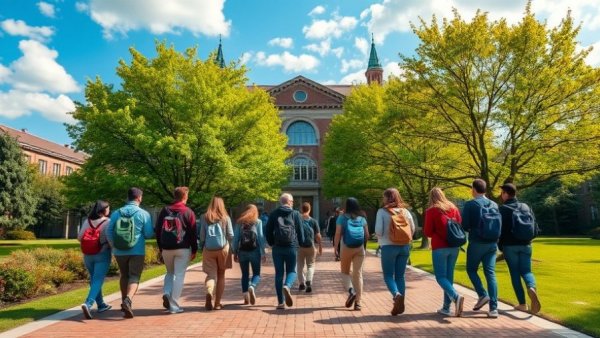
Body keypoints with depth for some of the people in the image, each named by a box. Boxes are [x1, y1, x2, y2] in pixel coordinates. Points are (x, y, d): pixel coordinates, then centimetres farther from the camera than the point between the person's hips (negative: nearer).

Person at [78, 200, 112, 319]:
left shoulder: (87, 221, 2)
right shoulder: (108, 222, -11)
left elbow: (79, 237, 3)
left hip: (87, 255, 5)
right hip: (102, 255, -5)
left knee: (94, 279, 17)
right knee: (98, 281, -4)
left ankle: (101, 305, 27)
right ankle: (88, 304, -23)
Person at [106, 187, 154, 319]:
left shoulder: (116, 213, 0)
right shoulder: (143, 214, -9)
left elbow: (108, 232, 1)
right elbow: (149, 234, -10)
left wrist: (114, 245, 18)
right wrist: (153, 230, 13)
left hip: (119, 252, 4)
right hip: (137, 252, -3)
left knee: (124, 276, 21)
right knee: (134, 277, 1)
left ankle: (124, 302, 29)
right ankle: (128, 300, -22)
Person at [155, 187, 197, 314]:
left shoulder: (164, 210, 7)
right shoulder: (188, 212, -4)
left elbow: (157, 230, 9)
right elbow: (193, 233, -5)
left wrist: (160, 248, 16)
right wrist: (194, 250, 3)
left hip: (166, 249, 4)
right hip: (183, 249, -4)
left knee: (170, 273, 22)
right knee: (179, 276, 2)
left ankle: (166, 293, -1)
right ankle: (174, 305, 3)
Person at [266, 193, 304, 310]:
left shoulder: (273, 214, 5)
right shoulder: (295, 214, 1)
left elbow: (268, 232, 4)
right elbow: (300, 232, 2)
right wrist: (300, 242, 19)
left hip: (277, 248, 1)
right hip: (292, 247, -1)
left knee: (279, 273, 8)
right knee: (291, 271, 12)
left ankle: (280, 302, 7)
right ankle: (287, 286, -21)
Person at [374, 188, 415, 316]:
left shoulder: (382, 211, -5)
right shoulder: (405, 211, 7)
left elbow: (378, 231, -10)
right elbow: (413, 229, 7)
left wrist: (380, 238, 10)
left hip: (388, 247, -4)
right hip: (404, 247, 4)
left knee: (388, 275, 5)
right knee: (400, 275, 12)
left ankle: (397, 295, -19)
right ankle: (400, 303, 11)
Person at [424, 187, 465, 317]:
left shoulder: (431, 210, -7)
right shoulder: (453, 208, 7)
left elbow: (427, 232, -7)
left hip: (439, 247, -5)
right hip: (454, 247, 5)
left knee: (440, 277, 1)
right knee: (449, 276, 12)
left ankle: (456, 297, -25)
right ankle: (446, 307, 15)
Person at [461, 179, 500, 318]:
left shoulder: (470, 204, -8)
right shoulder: (494, 205, 6)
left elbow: (464, 225, -10)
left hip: (477, 243, -4)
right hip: (492, 243, 4)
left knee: (471, 269, 15)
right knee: (490, 273, 4)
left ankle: (483, 295, -2)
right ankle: (493, 308, 1)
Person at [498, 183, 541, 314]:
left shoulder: (502, 209, -8)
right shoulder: (526, 207, 7)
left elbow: (499, 229, -9)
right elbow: (535, 228, 7)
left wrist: (500, 246, 4)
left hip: (509, 246, -4)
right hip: (525, 245, 4)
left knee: (515, 274, 6)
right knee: (526, 271, 10)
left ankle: (522, 304, 6)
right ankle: (531, 287, -22)